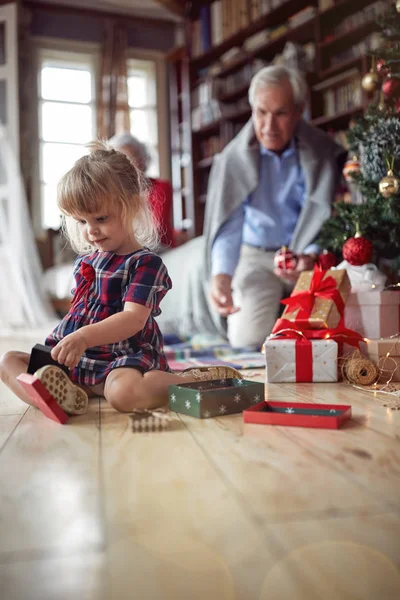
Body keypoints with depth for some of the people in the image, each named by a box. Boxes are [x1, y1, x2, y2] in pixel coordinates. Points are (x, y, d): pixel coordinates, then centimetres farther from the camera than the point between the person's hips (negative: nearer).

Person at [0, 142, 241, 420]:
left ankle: (199, 378, -18)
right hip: (75, 359, 8)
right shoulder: (84, 261, 14)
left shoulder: (146, 262, -9)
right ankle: (55, 392, -30)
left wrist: (85, 337, -35)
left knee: (123, 393, -40)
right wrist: (65, 339, 14)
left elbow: (133, 318, -22)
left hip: (122, 358, -8)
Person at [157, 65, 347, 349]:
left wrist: (312, 256, -37)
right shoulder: (234, 158, -8)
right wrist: (221, 275, -35)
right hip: (256, 256, 0)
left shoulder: (323, 153, -9)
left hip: (309, 255, 0)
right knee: (249, 337, -18)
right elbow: (228, 224, -16)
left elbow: (329, 218, -14)